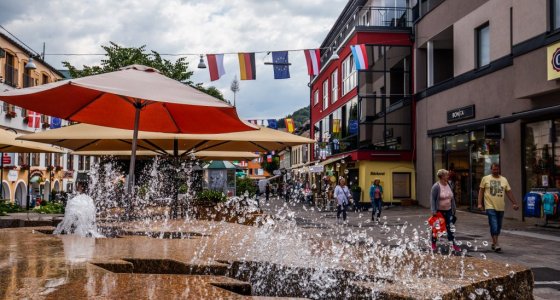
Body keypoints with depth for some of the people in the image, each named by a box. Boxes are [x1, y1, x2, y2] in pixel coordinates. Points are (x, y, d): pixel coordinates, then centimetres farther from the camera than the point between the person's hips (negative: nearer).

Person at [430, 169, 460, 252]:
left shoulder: (449, 185, 3)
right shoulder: (436, 186, -15)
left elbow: (452, 198, 11)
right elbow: (433, 199, -14)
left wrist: (453, 209, 11)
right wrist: (433, 211, -19)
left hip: (448, 210, 5)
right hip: (439, 210, -5)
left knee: (450, 227, -1)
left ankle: (452, 244, 2)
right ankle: (433, 244, 22)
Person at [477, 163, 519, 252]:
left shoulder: (504, 179, 10)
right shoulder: (485, 179, 1)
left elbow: (509, 192, 11)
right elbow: (481, 191, 3)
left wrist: (514, 203, 5)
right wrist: (480, 203, -5)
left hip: (501, 207, 4)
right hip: (490, 207, -4)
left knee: (498, 226, 11)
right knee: (494, 226, -12)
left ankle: (494, 243, 25)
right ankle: (496, 244, -12)